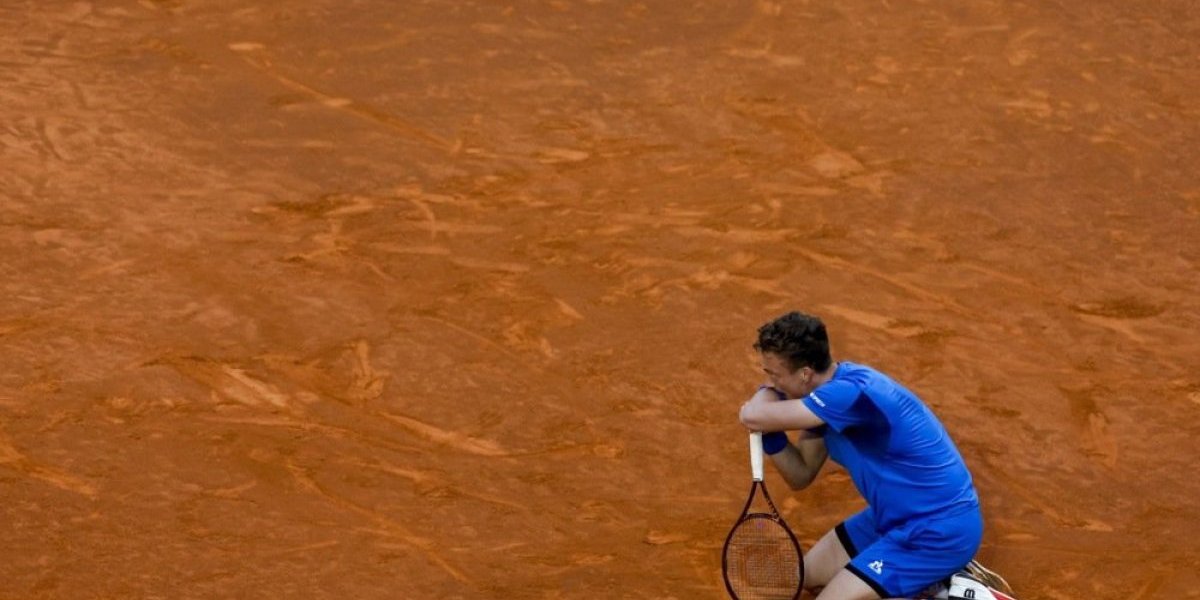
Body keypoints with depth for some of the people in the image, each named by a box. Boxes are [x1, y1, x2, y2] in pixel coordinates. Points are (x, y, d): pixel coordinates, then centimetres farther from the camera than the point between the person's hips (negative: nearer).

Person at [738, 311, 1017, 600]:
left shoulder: (850, 393, -29)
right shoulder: (830, 392, 2)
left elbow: (751, 416, -32)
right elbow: (801, 475, 9)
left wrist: (768, 391, -9)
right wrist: (770, 435, -10)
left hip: (940, 530, -10)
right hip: (897, 515, 10)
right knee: (812, 577, 18)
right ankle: (935, 576, 16)